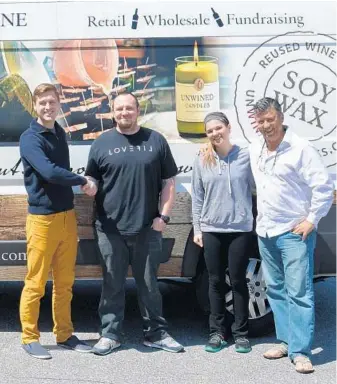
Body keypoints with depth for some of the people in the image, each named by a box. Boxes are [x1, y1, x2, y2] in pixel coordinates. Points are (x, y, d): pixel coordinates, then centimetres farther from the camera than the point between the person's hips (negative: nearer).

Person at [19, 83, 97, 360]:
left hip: (67, 216, 7)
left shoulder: (60, 133, 13)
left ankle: (64, 335, 22)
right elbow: (49, 172, -25)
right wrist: (83, 181, -13)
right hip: (42, 218, -7)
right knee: (36, 283, 1)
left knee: (65, 282, 12)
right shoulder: (30, 138, -11)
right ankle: (30, 338, 15)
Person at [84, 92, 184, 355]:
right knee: (113, 285, 7)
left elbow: (168, 182, 7)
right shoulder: (102, 143, 7)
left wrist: (164, 216, -2)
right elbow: (91, 181, 10)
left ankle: (156, 333, 22)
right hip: (111, 229, 0)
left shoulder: (156, 141, 6)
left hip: (148, 228, 0)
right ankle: (110, 334, 20)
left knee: (149, 285, 10)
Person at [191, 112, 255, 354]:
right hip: (211, 230, 2)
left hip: (240, 229, -2)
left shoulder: (246, 156, -2)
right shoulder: (202, 160, 4)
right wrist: (197, 228, 5)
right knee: (216, 282, 9)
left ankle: (241, 332, 18)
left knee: (238, 281, 6)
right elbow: (197, 197, 7)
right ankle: (218, 331, 21)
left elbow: (258, 187, -1)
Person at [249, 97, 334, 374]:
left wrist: (311, 220, -14)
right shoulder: (255, 150, 7)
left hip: (294, 233, -7)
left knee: (299, 292, -5)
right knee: (276, 290, 13)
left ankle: (300, 351, 0)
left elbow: (324, 187, -13)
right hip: (265, 232, 7)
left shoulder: (301, 148, -13)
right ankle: (286, 341, 25)